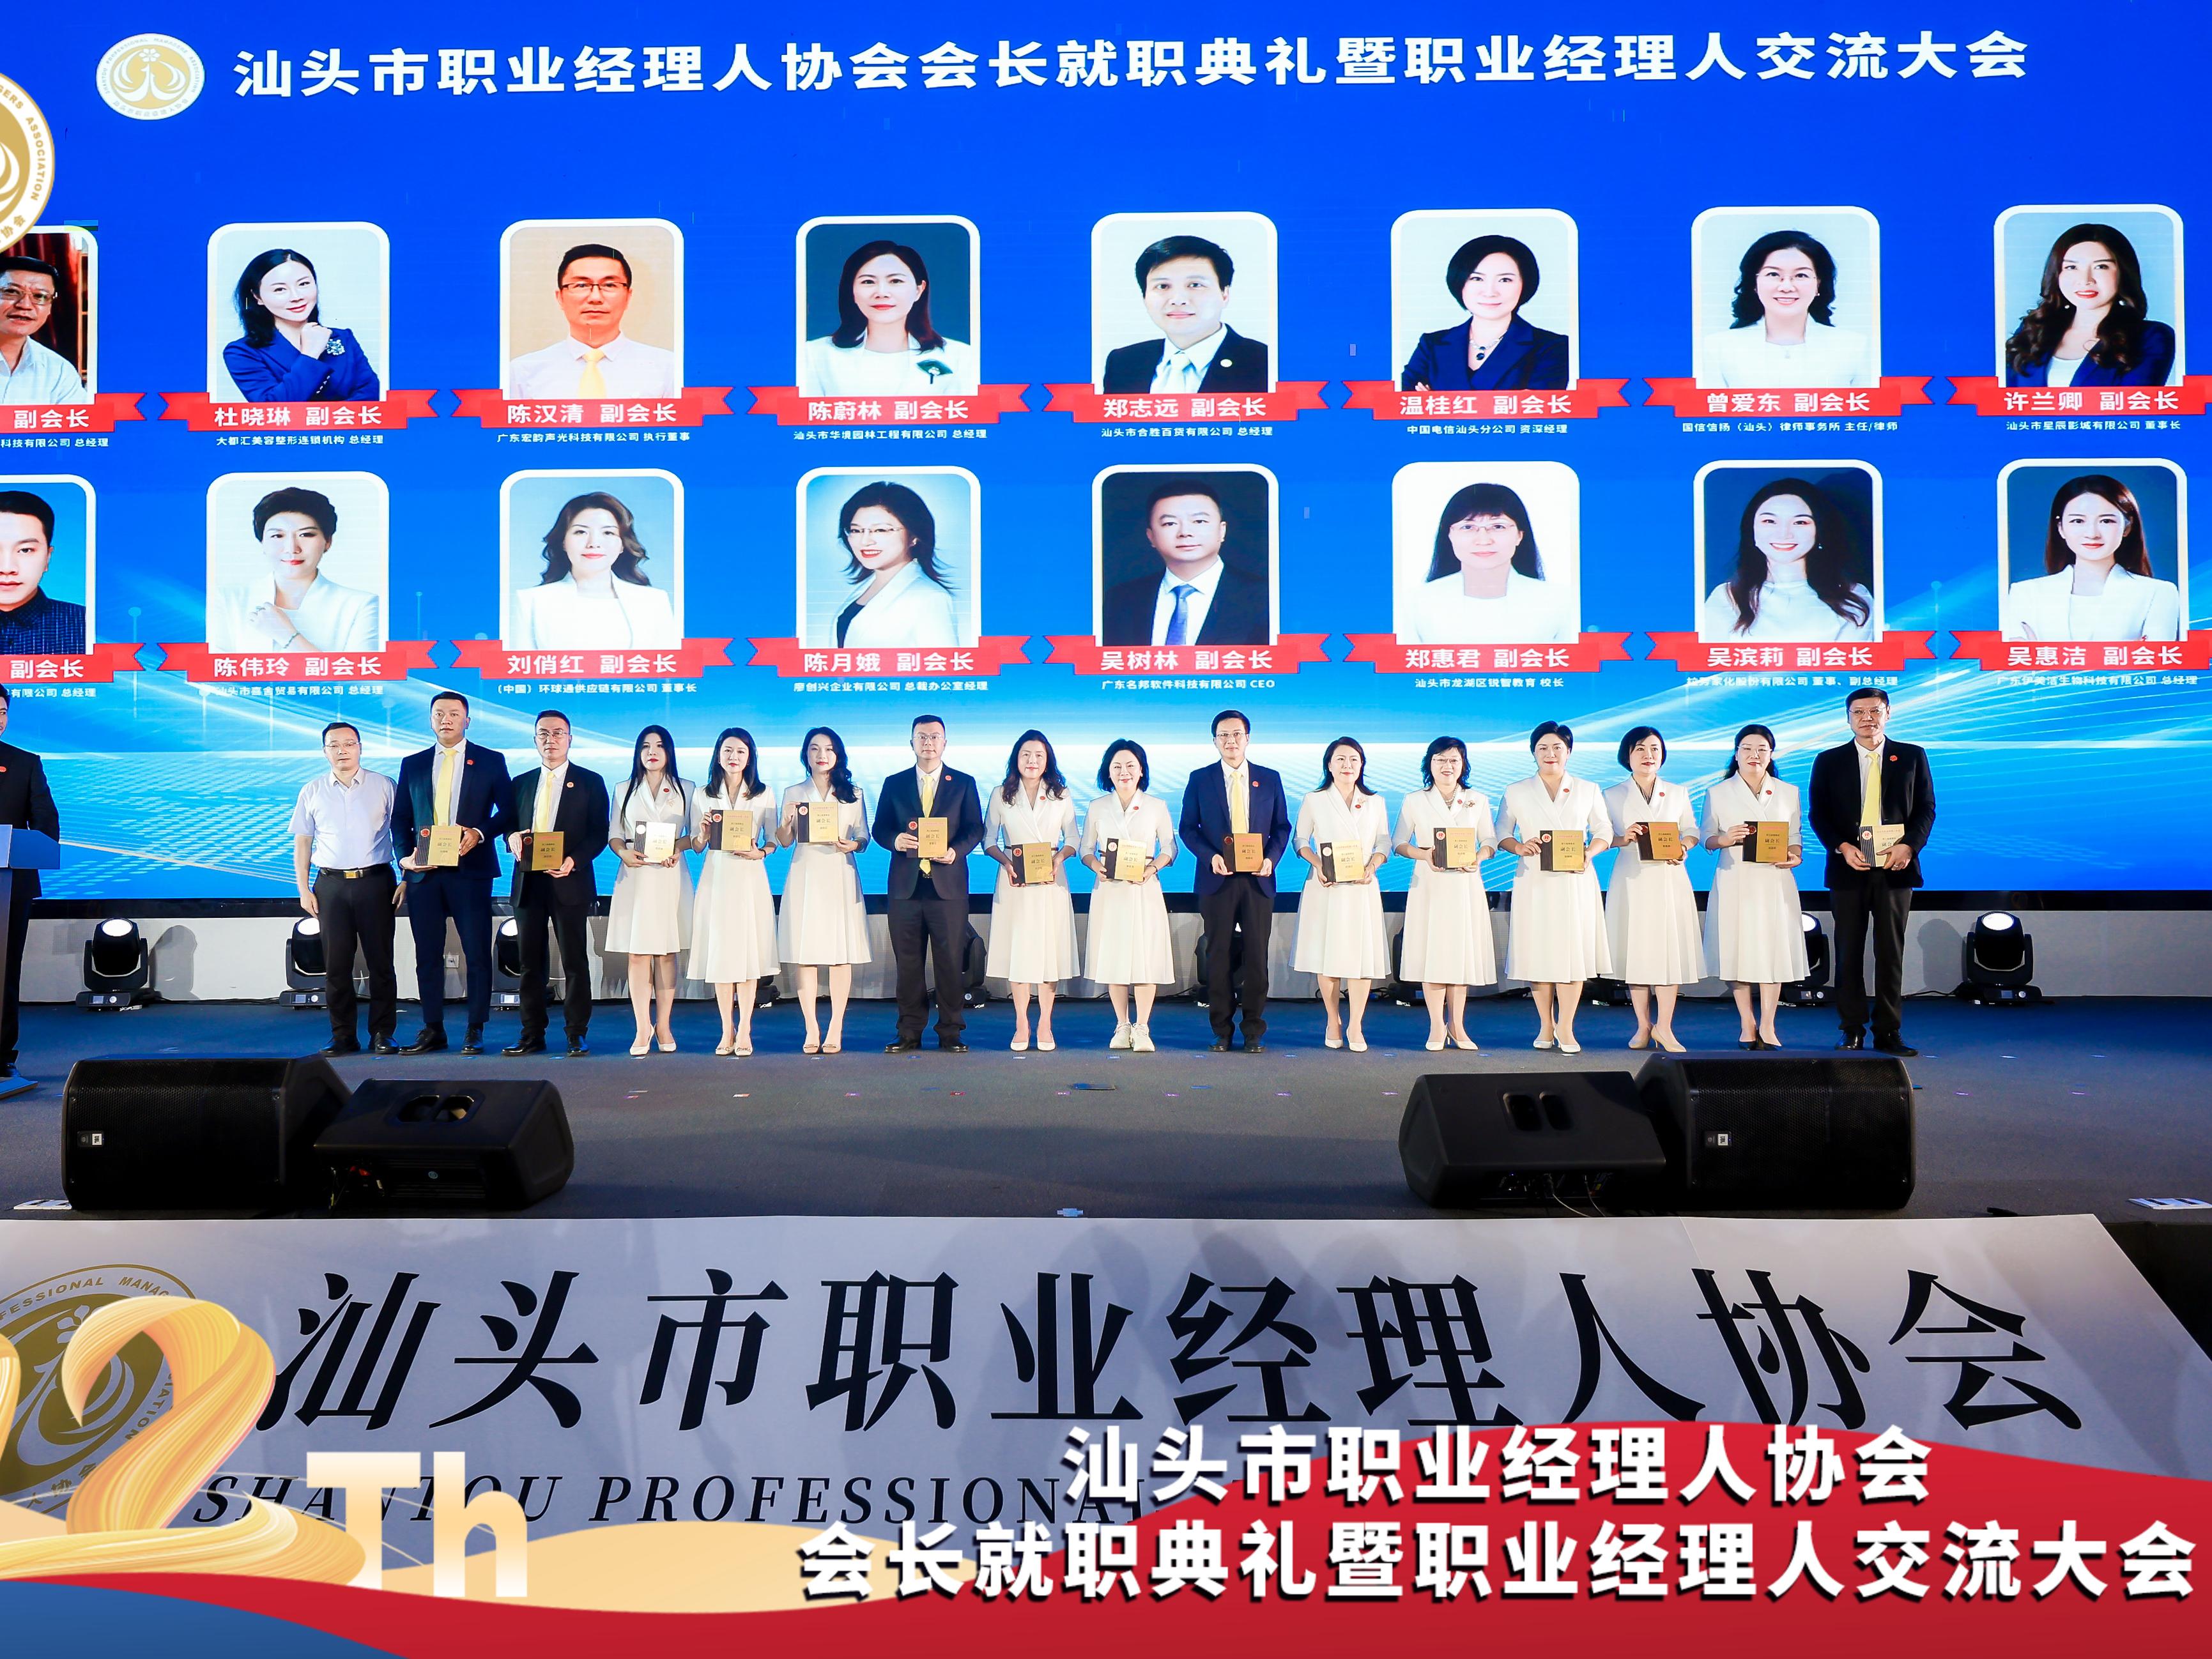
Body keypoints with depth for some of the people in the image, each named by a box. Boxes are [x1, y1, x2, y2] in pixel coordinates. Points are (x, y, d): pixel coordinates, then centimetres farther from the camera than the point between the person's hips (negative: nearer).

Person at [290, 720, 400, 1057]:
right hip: (331, 885, 2)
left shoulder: (384, 786, 5)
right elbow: (302, 842, 13)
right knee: (336, 964, 1)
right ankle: (343, 1036, 8)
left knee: (380, 962, -1)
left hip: (375, 881, -2)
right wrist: (303, 889, 5)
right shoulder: (312, 791, 11)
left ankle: (382, 1035, 5)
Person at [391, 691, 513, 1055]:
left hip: (471, 870, -3)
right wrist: (405, 856, -2)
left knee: (477, 953, -2)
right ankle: (432, 1029, 14)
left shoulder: (491, 761, 6)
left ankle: (475, 1031, 5)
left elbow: (508, 810, 3)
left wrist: (480, 833, -14)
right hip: (423, 873, 3)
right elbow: (400, 818, 14)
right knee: (427, 955, 6)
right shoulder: (412, 764, 14)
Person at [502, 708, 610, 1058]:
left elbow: (599, 834, -2)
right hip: (528, 882, 4)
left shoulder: (590, 782, 4)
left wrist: (574, 861, -17)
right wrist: (512, 838, -6)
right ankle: (532, 1036, 13)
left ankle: (576, 1035, 6)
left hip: (570, 882, -4)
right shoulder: (522, 783, 16)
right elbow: (509, 826, 18)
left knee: (575, 961, 0)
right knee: (530, 962, 7)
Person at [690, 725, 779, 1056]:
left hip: (750, 879, -1)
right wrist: (704, 832, -10)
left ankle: (744, 1031, 1)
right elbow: (696, 846, 10)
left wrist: (759, 852, -12)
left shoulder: (763, 795, 7)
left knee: (748, 951, -4)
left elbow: (773, 839, 7)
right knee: (718, 951, 1)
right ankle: (727, 1031, 8)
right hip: (715, 878, 1)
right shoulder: (702, 796, 10)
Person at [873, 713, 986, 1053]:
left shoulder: (964, 783, 9)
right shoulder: (894, 784, 12)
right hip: (905, 886, 1)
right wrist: (895, 840, -14)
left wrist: (956, 850, -16)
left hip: (948, 884, -1)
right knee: (907, 962, 4)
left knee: (951, 962, 0)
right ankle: (909, 1034, 11)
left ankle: (950, 1033, 8)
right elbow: (880, 829, 9)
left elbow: (975, 829, 3)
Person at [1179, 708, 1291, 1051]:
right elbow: (1187, 827, 5)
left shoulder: (1270, 779, 9)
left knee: (1257, 956, 1)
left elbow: (1282, 826, 10)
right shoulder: (1200, 779, 6)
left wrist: (1272, 858, -8)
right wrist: (1210, 856, -11)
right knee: (1219, 955, 2)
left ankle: (1255, 1031, 9)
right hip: (1217, 878, 0)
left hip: (1258, 879, 1)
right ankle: (1222, 1030, 10)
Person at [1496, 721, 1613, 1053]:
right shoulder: (1516, 792, 9)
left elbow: (1604, 831, 11)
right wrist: (1519, 847, -11)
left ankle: (1565, 1028, 3)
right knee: (1537, 950, 0)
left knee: (1573, 948, -5)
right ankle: (1545, 1026, 11)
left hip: (1575, 880, 0)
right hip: (1534, 881, 0)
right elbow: (1502, 833, 10)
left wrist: (1588, 854, -8)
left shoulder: (1587, 791, 10)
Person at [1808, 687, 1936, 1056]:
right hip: (1848, 869, 0)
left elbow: (1926, 808, 5)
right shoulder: (1829, 761, 7)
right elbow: (1819, 814, 4)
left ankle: (1888, 1032, 9)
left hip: (1895, 868, 0)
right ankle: (1852, 1031, 10)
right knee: (1849, 953, 3)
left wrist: (1909, 846, -12)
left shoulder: (1912, 757, 8)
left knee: (1891, 953, 3)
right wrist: (1842, 847, -12)